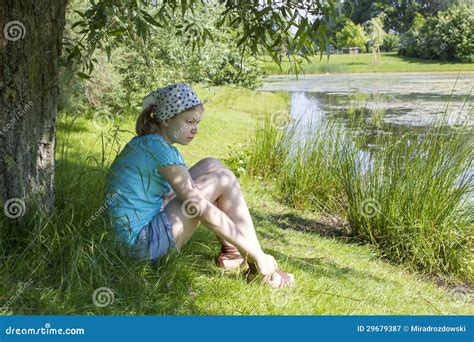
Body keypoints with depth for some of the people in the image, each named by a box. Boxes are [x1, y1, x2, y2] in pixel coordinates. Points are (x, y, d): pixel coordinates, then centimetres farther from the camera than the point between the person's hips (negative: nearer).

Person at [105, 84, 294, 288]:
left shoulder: (144, 143, 11)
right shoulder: (159, 149, -18)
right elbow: (202, 209, -20)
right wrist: (256, 255, -16)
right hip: (146, 242, -9)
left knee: (211, 166, 10)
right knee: (224, 178, -10)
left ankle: (230, 251, 9)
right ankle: (256, 263, -5)